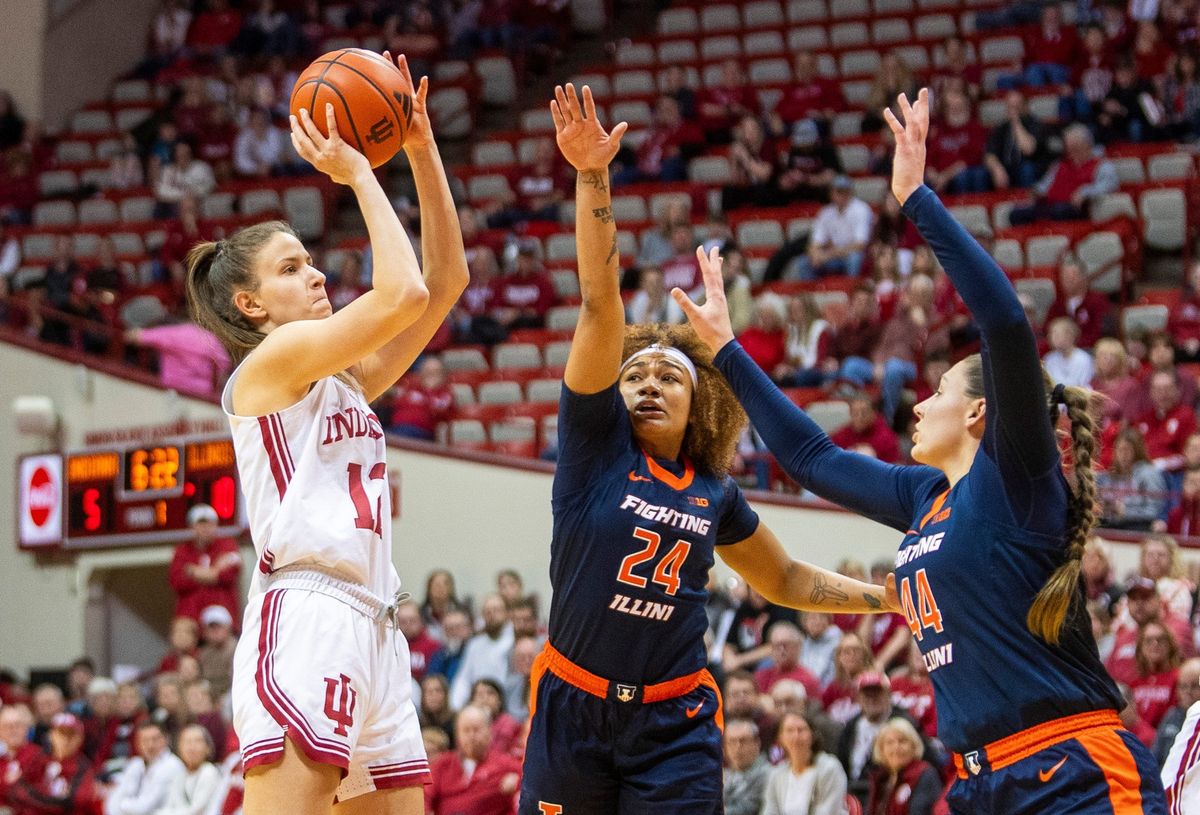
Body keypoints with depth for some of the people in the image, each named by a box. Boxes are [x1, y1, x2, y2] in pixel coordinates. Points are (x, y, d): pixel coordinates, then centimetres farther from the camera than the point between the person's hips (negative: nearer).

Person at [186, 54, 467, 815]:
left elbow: (447, 277, 22)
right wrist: (358, 174, -1)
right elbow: (402, 294, -11)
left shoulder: (347, 379, 23)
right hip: (306, 618, -9)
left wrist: (422, 149, 17)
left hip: (372, 629, 9)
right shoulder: (269, 362, 0)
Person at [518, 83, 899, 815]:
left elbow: (785, 579, 25)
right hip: (573, 709, -1)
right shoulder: (596, 439, 0)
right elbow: (600, 297, -10)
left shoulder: (715, 492, 9)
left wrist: (892, 596, 17)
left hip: (675, 727, 2)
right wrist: (592, 177, -17)